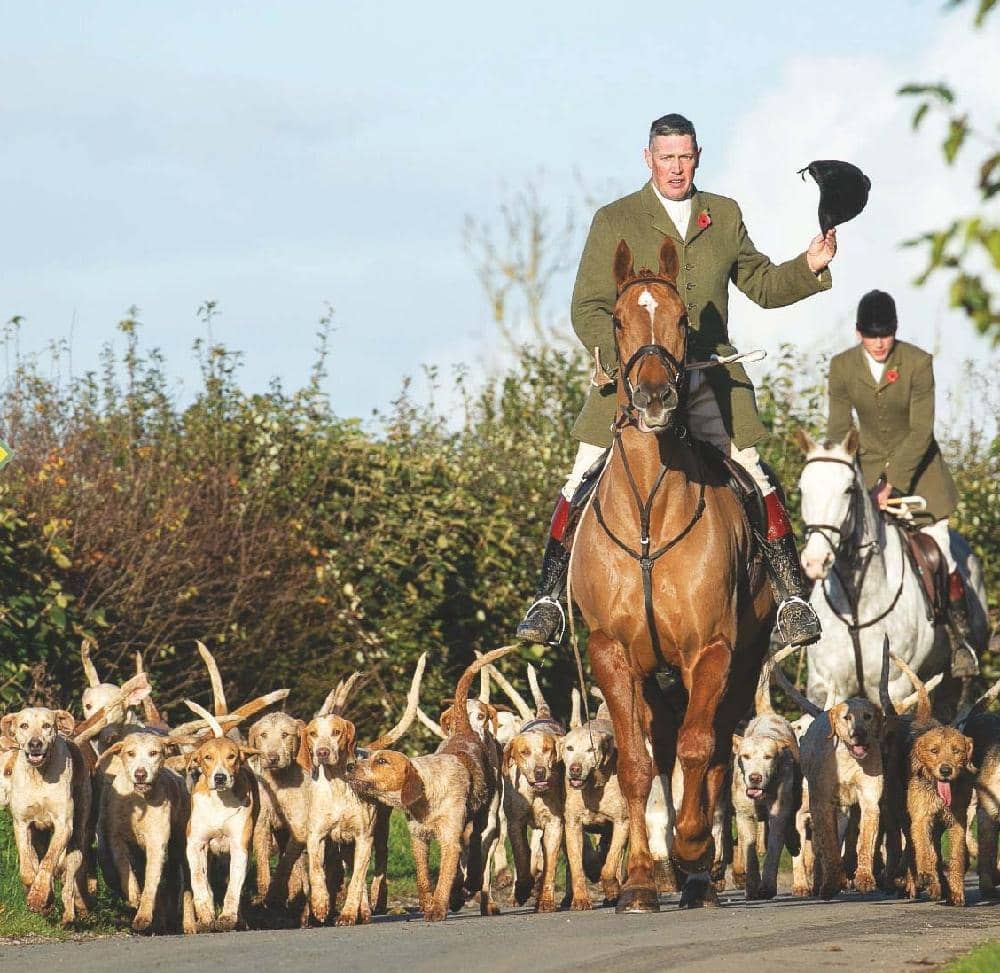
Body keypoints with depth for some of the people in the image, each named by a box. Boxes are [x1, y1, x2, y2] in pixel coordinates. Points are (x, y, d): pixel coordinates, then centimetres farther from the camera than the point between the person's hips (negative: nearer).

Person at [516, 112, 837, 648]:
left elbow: (763, 286, 22)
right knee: (583, 484, -7)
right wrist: (618, 359, -16)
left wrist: (809, 266, 3)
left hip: (711, 379, 2)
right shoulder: (614, 221, 4)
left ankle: (791, 598, 4)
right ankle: (549, 599, -1)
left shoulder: (725, 216, 13)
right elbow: (587, 308, 0)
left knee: (754, 482, -4)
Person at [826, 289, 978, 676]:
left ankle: (962, 638, 2)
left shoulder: (918, 363, -17)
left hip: (917, 466, -2)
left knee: (938, 551, -7)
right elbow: (838, 429, -1)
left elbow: (921, 432, -17)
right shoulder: (842, 367, -9)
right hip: (870, 465, 2)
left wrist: (893, 483, -24)